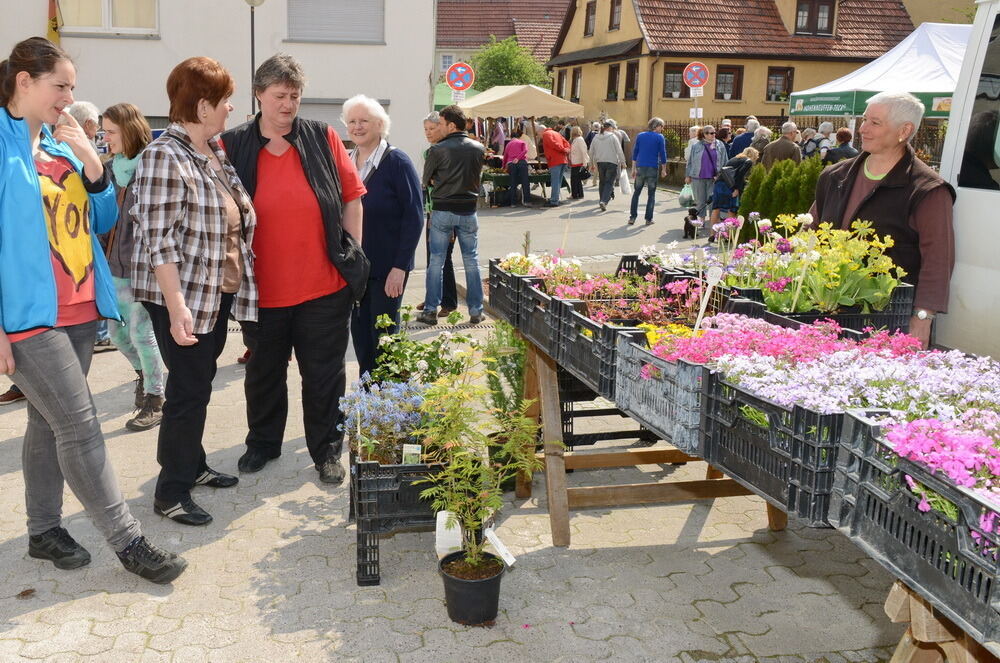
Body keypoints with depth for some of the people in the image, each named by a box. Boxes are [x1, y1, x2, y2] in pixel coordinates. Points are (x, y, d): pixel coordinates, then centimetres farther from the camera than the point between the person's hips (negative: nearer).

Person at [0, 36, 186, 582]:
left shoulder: (62, 144, 12)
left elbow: (103, 221, 14)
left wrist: (91, 162, -3)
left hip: (80, 310, 7)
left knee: (48, 422, 15)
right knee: (80, 428, -6)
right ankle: (128, 541, 3)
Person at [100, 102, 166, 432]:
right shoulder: (109, 168, 10)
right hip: (114, 265, 7)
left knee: (141, 332, -2)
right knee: (117, 330, 14)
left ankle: (155, 399, 13)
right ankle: (144, 373, 42)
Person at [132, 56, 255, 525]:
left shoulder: (217, 152, 10)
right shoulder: (164, 157, -16)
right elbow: (159, 240, -20)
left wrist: (239, 283, 16)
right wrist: (177, 306, -24)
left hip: (219, 293, 8)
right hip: (182, 298, -8)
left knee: (201, 382, 17)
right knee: (188, 388, -3)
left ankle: (192, 465, 32)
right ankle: (171, 491, 10)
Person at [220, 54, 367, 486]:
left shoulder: (322, 138, 1)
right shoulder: (233, 146, 0)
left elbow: (351, 197, 5)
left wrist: (352, 256, 2)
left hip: (324, 286, -1)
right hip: (262, 288, 1)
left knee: (324, 373, 8)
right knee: (264, 370, 17)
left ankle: (327, 450, 24)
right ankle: (262, 443, 37)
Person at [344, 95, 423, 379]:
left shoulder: (396, 162, -9)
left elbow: (414, 216, -12)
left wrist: (400, 266, -17)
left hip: (387, 268, -5)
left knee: (383, 335, 2)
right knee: (360, 333, 10)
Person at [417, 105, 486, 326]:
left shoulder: (438, 150, -10)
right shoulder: (478, 149, 1)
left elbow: (426, 180, 1)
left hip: (442, 211, -3)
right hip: (468, 210, 3)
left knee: (436, 262, 6)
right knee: (471, 262, 9)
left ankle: (430, 310, 8)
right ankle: (476, 311, 12)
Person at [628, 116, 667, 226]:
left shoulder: (640, 136, 7)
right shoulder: (660, 137, -3)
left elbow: (634, 153, 8)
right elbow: (662, 154, -2)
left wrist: (634, 168, 13)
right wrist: (664, 169, 8)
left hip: (640, 167, 2)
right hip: (653, 168, -2)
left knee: (636, 192, 11)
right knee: (651, 194, 7)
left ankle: (632, 217, 6)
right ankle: (648, 219, 6)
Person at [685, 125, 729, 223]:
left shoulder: (720, 145, 4)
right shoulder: (696, 146, 2)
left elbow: (725, 162, 7)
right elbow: (690, 161, 8)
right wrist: (688, 175, 7)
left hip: (713, 178, 0)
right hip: (698, 178, 0)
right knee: (700, 201, 7)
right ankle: (701, 220, 20)